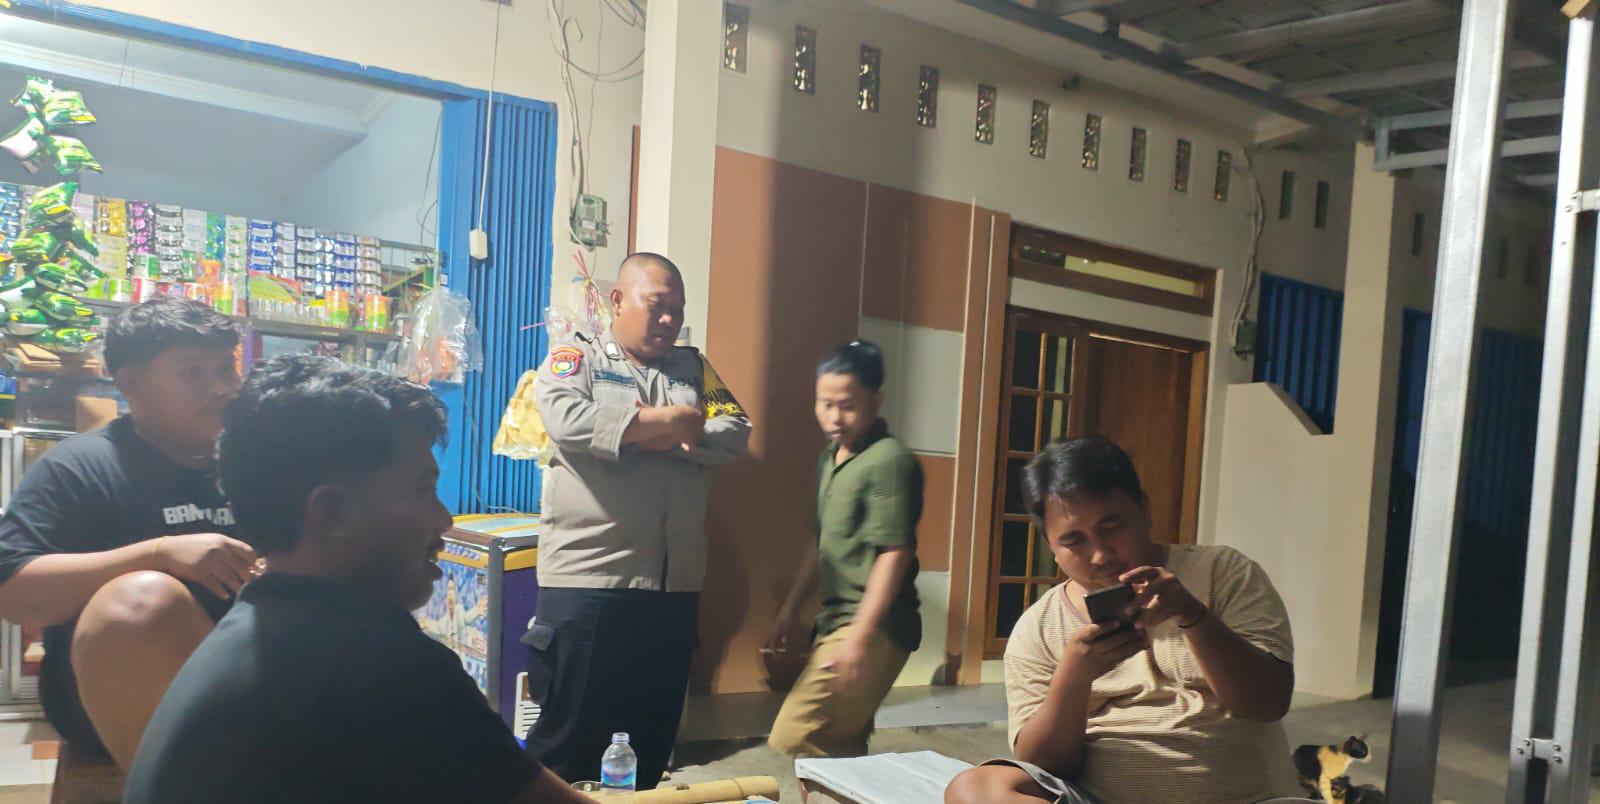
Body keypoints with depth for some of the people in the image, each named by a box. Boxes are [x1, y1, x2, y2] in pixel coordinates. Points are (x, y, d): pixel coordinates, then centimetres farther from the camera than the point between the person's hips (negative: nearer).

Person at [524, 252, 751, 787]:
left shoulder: (694, 367, 15)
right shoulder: (575, 358, 3)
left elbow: (736, 435, 2)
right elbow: (568, 420, -18)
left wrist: (663, 437, -13)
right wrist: (669, 419, -11)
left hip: (674, 586, 5)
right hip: (586, 581, -4)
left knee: (652, 740, 15)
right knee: (569, 739, 5)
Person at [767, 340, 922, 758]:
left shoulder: (889, 460, -14)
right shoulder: (828, 459, 13)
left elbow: (894, 553, -19)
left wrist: (860, 635, -23)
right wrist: (791, 609, 22)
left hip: (872, 627, -9)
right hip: (837, 619, 9)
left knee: (793, 739, -13)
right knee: (839, 745, 14)